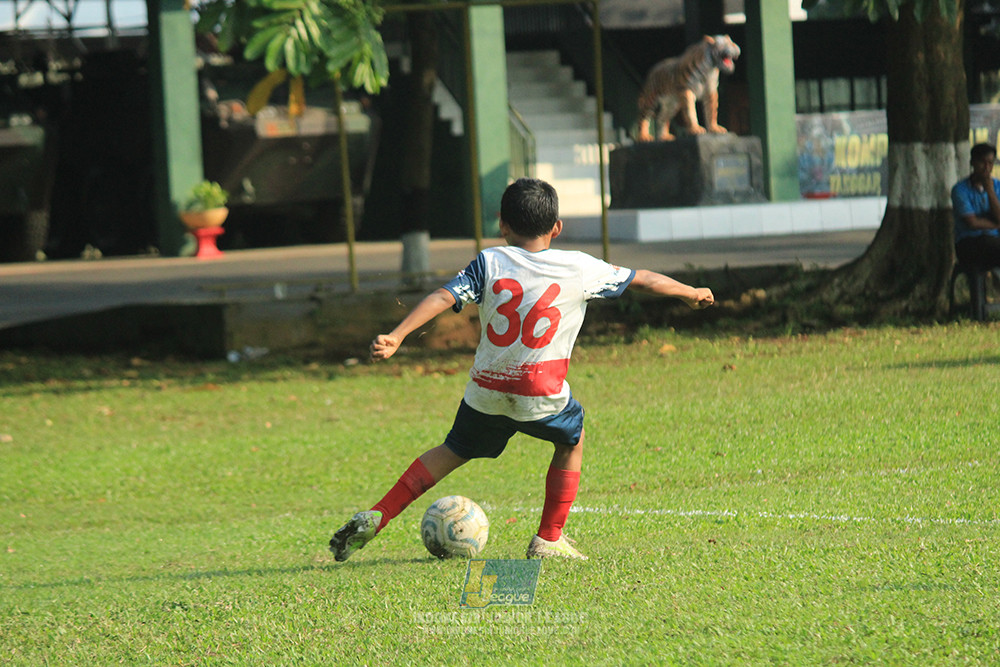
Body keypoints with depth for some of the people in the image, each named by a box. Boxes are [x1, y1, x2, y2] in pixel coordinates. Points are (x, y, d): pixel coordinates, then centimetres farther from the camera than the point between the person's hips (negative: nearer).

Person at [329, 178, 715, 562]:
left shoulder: (490, 263, 3)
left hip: (485, 393, 2)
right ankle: (549, 539, 27)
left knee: (455, 451, 24)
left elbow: (443, 297, -9)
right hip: (543, 394, -2)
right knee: (572, 441, 28)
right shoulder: (581, 269, 3)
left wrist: (396, 336, -12)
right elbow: (641, 280, 14)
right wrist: (691, 293, 30)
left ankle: (377, 517, 14)